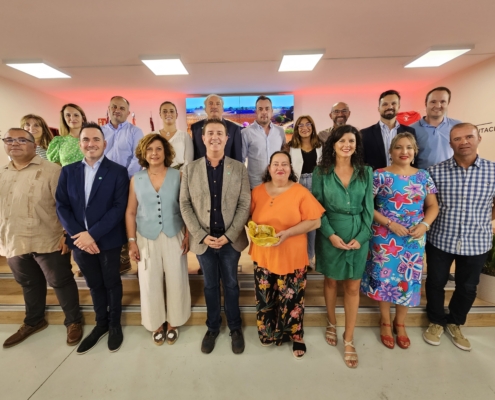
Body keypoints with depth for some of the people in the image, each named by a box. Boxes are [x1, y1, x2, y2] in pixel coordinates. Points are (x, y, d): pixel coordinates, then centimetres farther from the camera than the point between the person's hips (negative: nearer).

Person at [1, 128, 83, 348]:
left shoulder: (51, 170, -9)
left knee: (61, 282, 6)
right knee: (29, 284, 22)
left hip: (48, 242, -6)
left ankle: (74, 321, 25)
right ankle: (33, 321, 42)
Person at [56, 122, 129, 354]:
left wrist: (92, 234, -19)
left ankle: (114, 324, 35)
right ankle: (101, 324, 39)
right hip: (80, 240, 4)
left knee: (111, 283, 13)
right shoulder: (68, 171, 6)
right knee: (94, 285, 19)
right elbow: (61, 206, 1)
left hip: (108, 240, -3)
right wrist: (78, 235, -12)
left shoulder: (118, 172, -6)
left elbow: (119, 207, -13)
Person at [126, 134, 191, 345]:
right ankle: (156, 324, 33)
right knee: (150, 283, 11)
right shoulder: (136, 179, 1)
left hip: (174, 237, -1)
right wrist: (131, 241, 0)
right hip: (147, 239, 1)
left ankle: (173, 323, 30)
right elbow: (130, 212, 4)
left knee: (176, 281, 8)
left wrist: (188, 235, -7)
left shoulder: (178, 176, -4)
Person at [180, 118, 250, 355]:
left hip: (230, 239, 0)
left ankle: (235, 328, 36)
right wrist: (202, 235, -10)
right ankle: (212, 327, 38)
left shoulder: (239, 168, -1)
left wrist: (228, 236, -12)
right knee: (210, 285, 17)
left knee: (231, 284, 15)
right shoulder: (190, 169, 1)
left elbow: (244, 205, -5)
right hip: (203, 239, 1)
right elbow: (185, 204, -1)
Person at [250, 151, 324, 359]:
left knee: (291, 300, 11)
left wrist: (288, 233, -21)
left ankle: (295, 336, 37)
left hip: (291, 258, -3)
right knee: (264, 299, 15)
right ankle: (267, 333, 41)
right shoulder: (258, 191, 3)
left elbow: (314, 221, -11)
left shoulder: (301, 192, -8)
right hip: (263, 256, 3)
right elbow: (250, 217, 11)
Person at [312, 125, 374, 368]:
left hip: (358, 235, 1)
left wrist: (361, 237, -10)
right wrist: (330, 234, -15)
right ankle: (331, 324, 39)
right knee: (331, 281, 15)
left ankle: (349, 339, 25)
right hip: (330, 234, -1)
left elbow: (368, 208, 1)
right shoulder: (321, 172, -3)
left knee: (353, 287, 8)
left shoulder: (365, 173, 2)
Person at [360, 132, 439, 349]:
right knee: (385, 277, 8)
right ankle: (385, 322, 31)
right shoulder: (380, 175, -7)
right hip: (385, 237, -3)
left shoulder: (423, 176, 6)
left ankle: (400, 323, 34)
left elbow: (433, 206, 8)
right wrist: (389, 223, -18)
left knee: (409, 279, 12)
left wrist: (425, 224, -10)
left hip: (414, 238, 4)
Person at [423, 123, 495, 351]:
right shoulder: (435, 172, -10)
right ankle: (436, 321, 37)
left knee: (467, 288, 18)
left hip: (477, 242, 2)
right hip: (440, 239, -1)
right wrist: (427, 224, -7)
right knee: (436, 283, 13)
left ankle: (455, 323, 43)